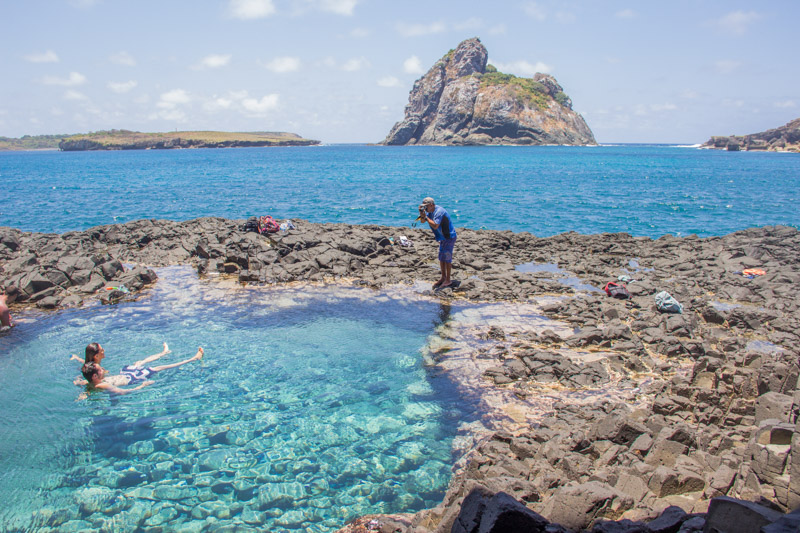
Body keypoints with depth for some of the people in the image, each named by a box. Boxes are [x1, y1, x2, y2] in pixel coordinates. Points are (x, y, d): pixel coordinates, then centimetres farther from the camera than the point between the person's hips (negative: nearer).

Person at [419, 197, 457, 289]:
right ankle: (443, 277, 23)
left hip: (449, 237, -10)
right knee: (441, 258, 13)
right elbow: (423, 220, 9)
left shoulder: (439, 211, -24)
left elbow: (435, 226, -33)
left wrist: (426, 217, -29)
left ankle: (448, 280, 0)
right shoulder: (431, 211, 6)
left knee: (447, 258, -6)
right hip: (443, 237, 10)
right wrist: (422, 215, -11)